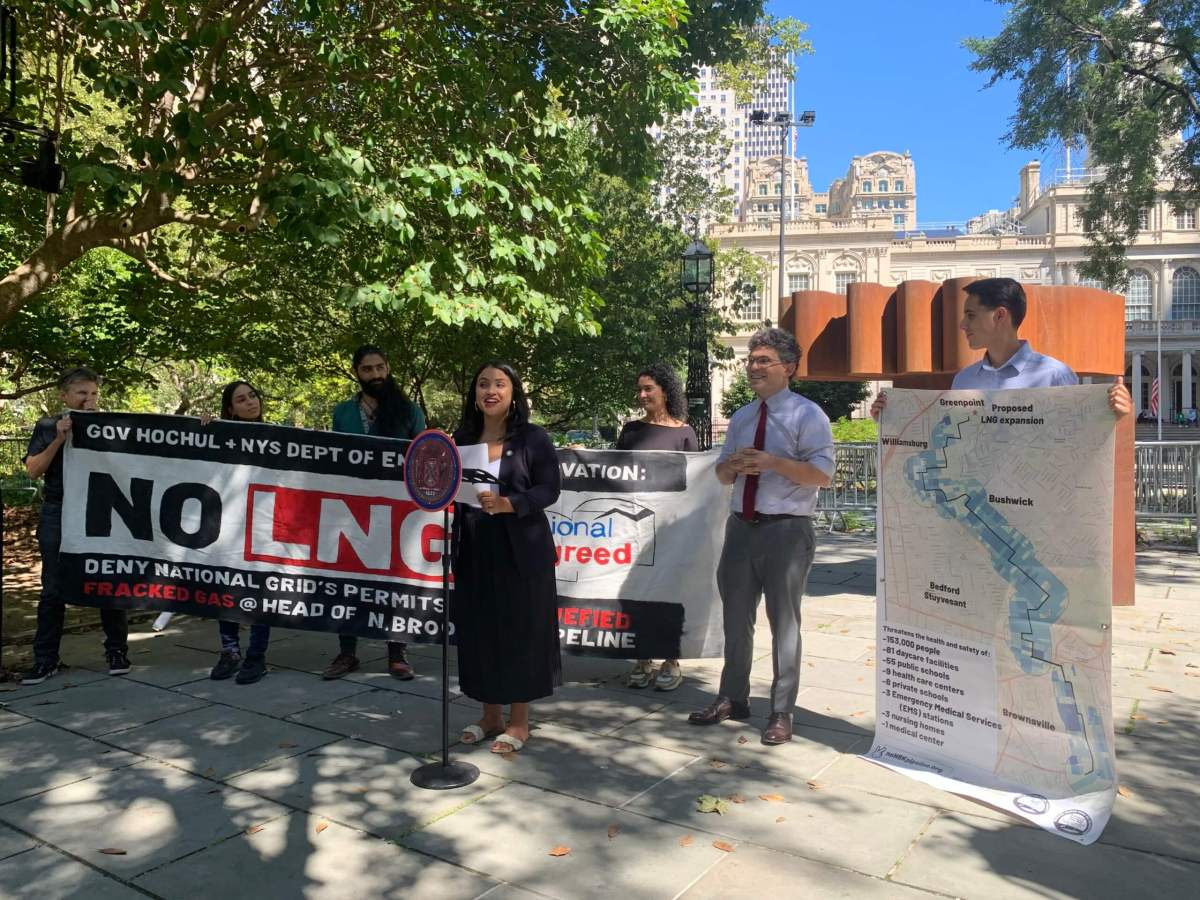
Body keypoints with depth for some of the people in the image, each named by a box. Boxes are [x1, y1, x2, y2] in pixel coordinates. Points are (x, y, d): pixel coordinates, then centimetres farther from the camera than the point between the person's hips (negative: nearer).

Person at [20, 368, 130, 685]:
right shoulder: (47, 427, 7)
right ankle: (46, 659, 11)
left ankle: (117, 651, 13)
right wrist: (59, 439, -13)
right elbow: (33, 471, -1)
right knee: (53, 588, 4)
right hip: (57, 516, 0)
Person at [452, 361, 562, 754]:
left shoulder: (532, 437, -3)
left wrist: (507, 504, -22)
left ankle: (519, 721, 15)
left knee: (519, 630, 2)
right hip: (474, 549, 4)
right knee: (479, 630, 8)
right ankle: (491, 715, 24)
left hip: (519, 549, -4)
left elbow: (549, 489, -8)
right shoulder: (463, 437, 10)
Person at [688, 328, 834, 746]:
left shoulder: (806, 415, -7)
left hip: (787, 531, -6)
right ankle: (732, 697, 31)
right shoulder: (741, 418, 14)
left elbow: (822, 474, -15)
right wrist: (734, 463, -7)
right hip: (742, 527, 6)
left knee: (784, 623, 3)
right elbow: (722, 473, 16)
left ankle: (781, 713, 17)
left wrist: (773, 462, -25)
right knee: (736, 619, 15)